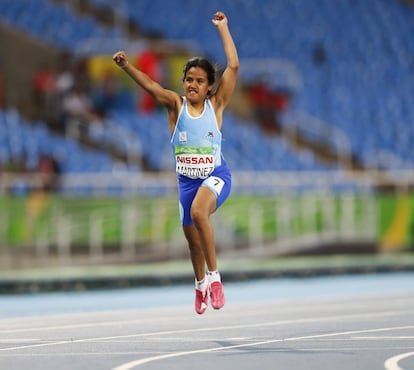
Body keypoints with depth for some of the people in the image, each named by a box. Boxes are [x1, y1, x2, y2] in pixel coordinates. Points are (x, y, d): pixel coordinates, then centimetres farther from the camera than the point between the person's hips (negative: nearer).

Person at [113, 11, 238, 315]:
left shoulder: (216, 104, -5)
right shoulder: (176, 105, -3)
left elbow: (233, 67, -12)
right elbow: (150, 85, -18)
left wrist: (223, 28, -9)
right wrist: (126, 66, -35)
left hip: (216, 175, -4)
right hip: (186, 179, 4)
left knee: (198, 212, -33)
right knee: (192, 238, 15)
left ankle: (214, 276, -21)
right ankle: (201, 284, 44)